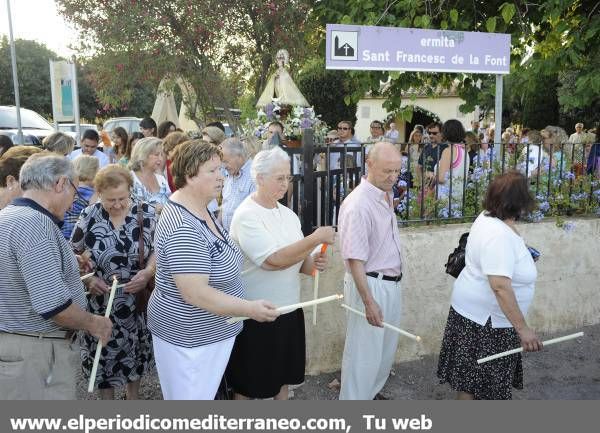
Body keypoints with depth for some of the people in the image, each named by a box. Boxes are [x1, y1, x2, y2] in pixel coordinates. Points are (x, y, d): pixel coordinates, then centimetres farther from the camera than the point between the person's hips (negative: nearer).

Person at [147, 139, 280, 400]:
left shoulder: (199, 210, 4)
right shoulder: (183, 230, -29)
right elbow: (197, 294, -31)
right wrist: (250, 309, -27)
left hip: (207, 332, 10)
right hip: (190, 340, -10)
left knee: (204, 393, 24)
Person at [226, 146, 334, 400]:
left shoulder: (288, 214, 5)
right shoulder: (246, 215, -17)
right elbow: (274, 260, -28)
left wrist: (313, 263, -12)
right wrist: (317, 238, -25)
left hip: (289, 309, 7)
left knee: (283, 374, 21)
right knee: (248, 383, 11)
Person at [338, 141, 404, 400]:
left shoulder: (386, 196, 7)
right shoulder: (358, 204, -22)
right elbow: (355, 258, -25)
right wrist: (368, 301, -27)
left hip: (392, 284, 9)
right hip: (370, 285, -9)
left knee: (386, 349, 21)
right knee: (364, 352, 2)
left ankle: (371, 394, 40)